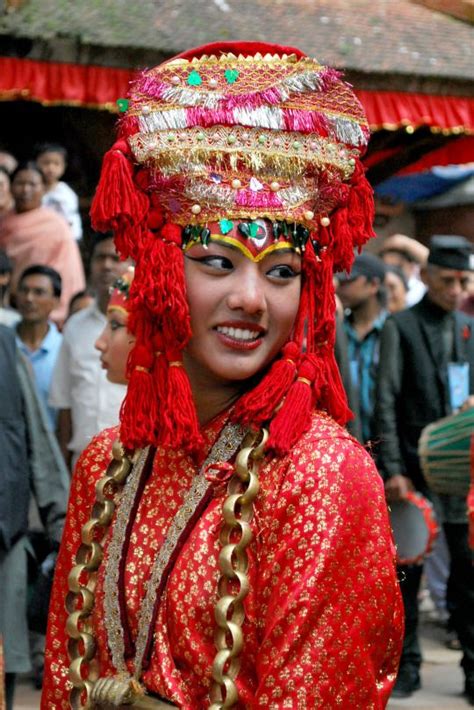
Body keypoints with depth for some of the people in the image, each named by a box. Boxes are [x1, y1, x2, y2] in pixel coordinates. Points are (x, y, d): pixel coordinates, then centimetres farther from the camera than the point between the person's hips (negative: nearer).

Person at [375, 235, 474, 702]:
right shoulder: (401, 327, 0)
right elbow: (385, 403, -5)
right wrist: (392, 469, -11)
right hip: (414, 468, -3)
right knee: (406, 567, 4)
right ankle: (406, 664, 14)